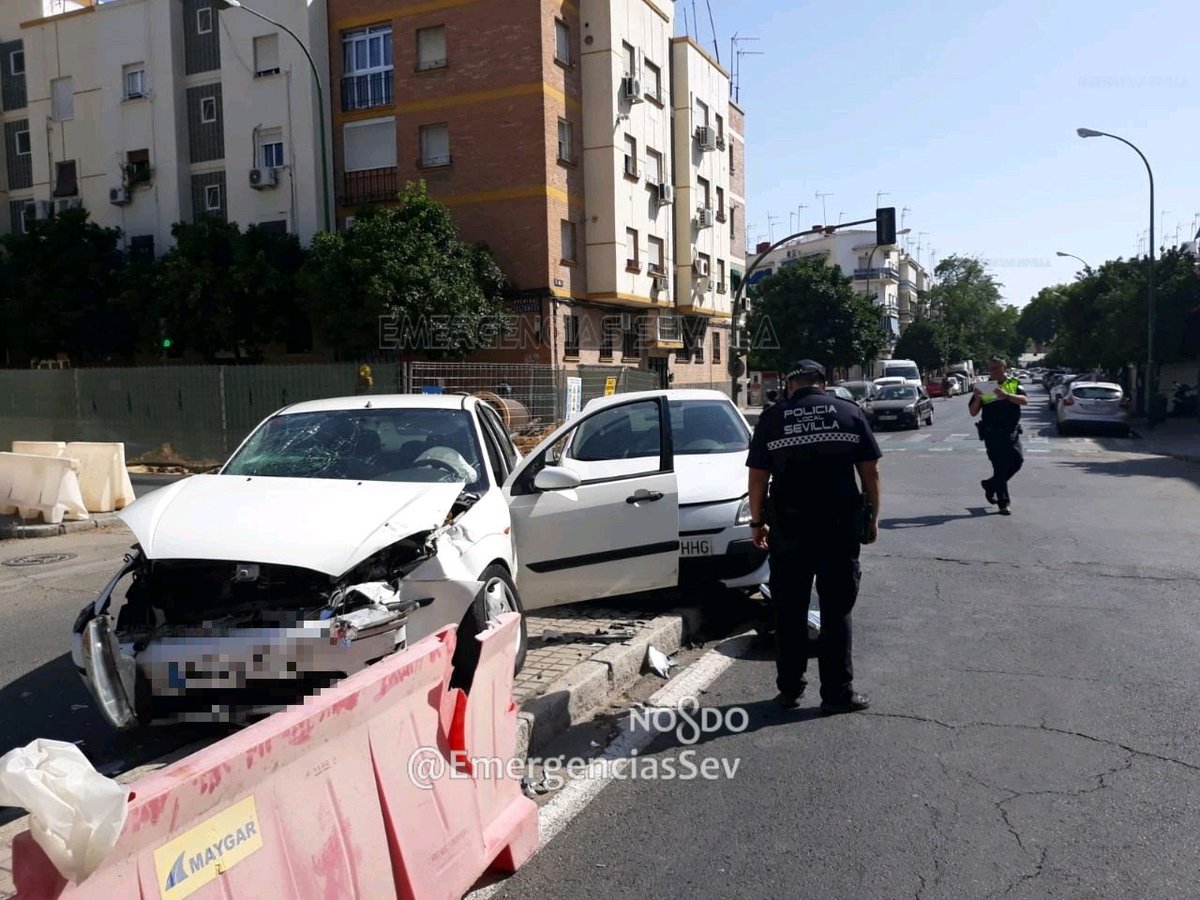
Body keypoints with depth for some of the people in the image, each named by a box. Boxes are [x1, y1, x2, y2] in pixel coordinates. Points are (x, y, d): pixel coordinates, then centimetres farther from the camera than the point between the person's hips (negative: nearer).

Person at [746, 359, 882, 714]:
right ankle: (837, 693, 12)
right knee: (836, 612, 8)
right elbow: (870, 472, 3)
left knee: (789, 612, 11)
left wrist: (757, 522, 12)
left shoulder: (772, 419, 1)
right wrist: (872, 517, 13)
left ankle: (789, 690, 18)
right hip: (840, 527, 0)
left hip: (788, 529, 0)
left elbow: (758, 478, 1)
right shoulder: (850, 413, 3)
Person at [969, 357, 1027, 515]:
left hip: (1011, 432, 2)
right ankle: (1004, 503, 5)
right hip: (992, 434, -2)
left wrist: (1006, 395, -25)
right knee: (1000, 467, -2)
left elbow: (1024, 400, -10)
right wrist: (977, 399, -16)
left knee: (1017, 461, 0)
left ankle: (991, 485, 23)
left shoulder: (1014, 384, 8)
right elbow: (973, 412, 4)